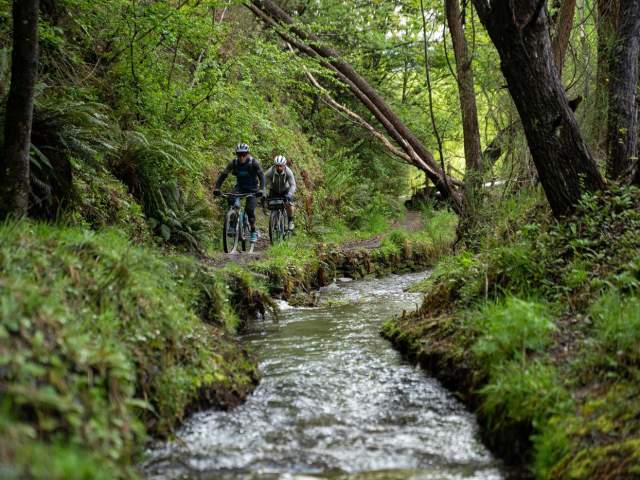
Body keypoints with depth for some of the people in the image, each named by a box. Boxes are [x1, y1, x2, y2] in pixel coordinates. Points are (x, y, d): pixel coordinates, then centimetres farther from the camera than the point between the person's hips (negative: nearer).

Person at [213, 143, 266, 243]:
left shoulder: (254, 163, -19)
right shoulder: (234, 163, -13)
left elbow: (261, 176, -23)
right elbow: (223, 175, -12)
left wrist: (261, 189, -40)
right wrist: (216, 188, -25)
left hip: (252, 189, -2)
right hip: (239, 187, 2)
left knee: (249, 210, -18)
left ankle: (253, 232, 1)